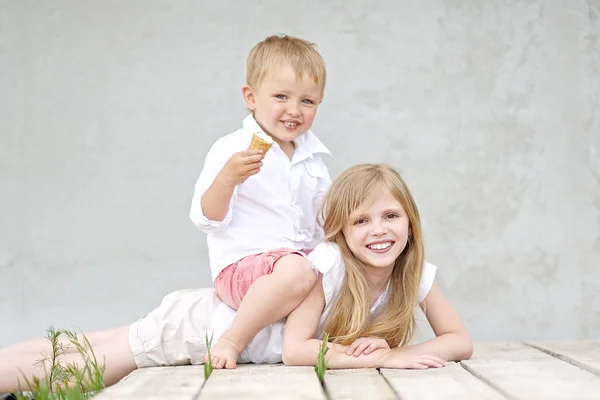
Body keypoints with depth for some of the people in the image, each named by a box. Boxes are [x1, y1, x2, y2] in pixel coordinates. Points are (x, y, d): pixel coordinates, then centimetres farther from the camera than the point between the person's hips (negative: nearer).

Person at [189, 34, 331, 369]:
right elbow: (206, 219, -12)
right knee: (295, 272, -35)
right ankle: (233, 341, -20)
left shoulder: (312, 156, 13)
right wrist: (228, 178, -28)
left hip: (303, 258, 8)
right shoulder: (231, 150, -7)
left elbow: (323, 215, 24)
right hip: (242, 264, -7)